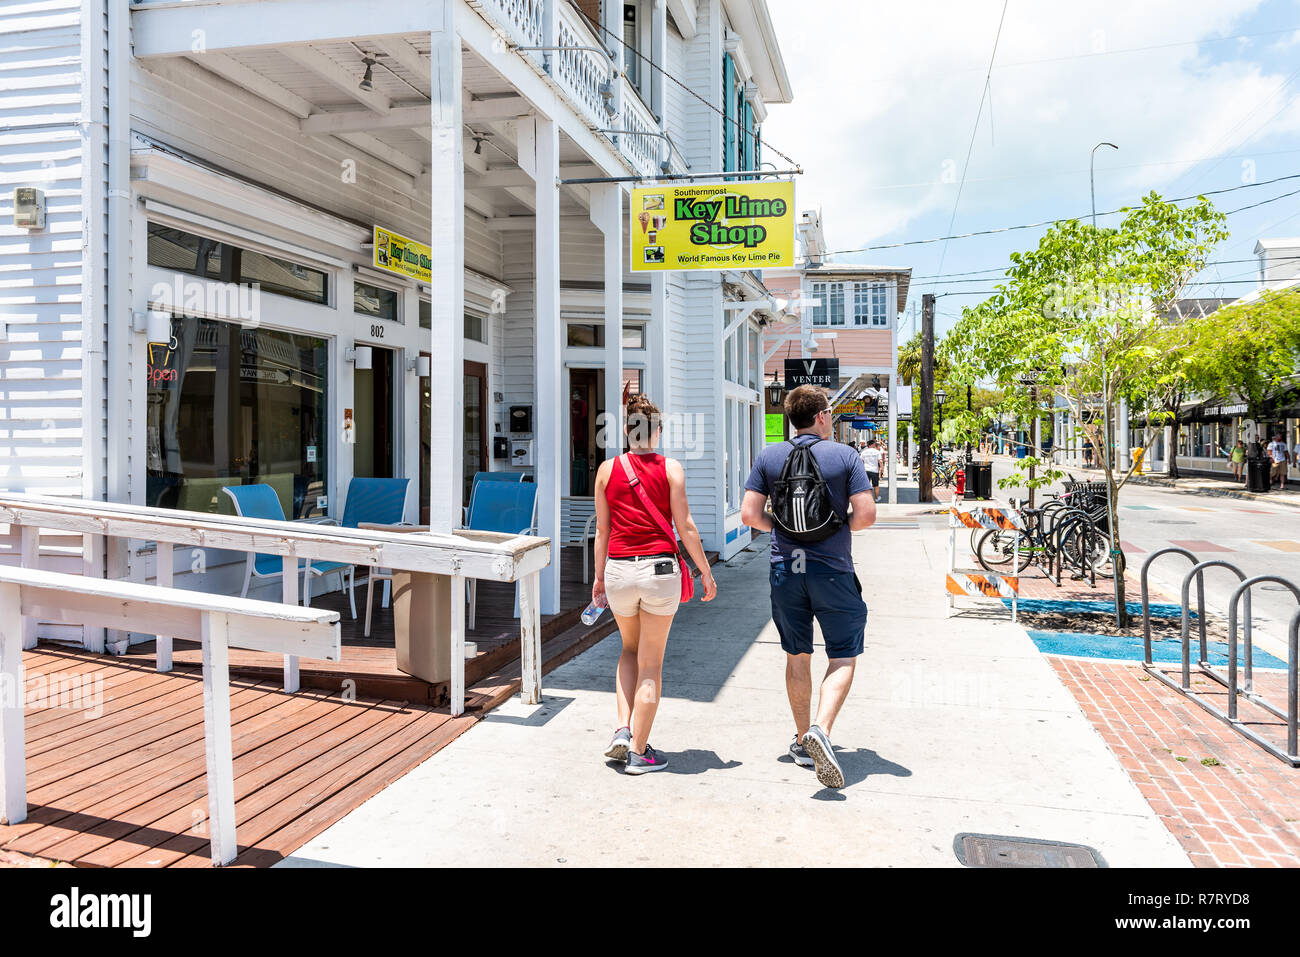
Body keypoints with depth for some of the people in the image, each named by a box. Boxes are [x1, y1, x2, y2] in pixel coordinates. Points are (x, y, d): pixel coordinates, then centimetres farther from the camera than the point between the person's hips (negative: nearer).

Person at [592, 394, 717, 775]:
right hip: (660, 569, -2)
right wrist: (705, 571, 4)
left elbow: (602, 529, 7)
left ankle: (623, 729, 13)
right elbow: (684, 526, -4)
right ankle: (639, 751, 14)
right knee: (651, 663, 8)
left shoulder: (607, 469, 4)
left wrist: (599, 576, 17)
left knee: (630, 649, 26)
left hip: (619, 570, 2)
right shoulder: (670, 468, -3)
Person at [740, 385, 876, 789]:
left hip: (785, 569, 3)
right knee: (843, 656, 6)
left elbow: (750, 515, -2)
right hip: (833, 570, -3)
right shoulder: (845, 456, -4)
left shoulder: (768, 457, 2)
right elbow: (866, 515, -10)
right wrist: (842, 527, 11)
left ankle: (803, 741, 24)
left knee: (797, 656, 15)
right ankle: (821, 729, -15)